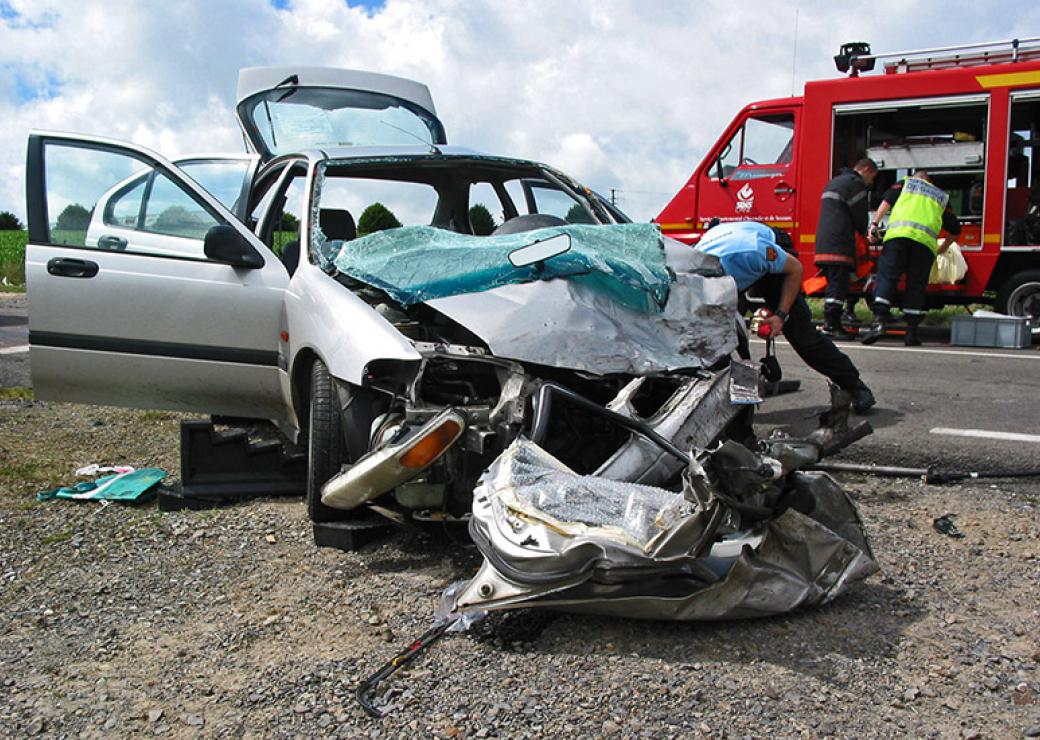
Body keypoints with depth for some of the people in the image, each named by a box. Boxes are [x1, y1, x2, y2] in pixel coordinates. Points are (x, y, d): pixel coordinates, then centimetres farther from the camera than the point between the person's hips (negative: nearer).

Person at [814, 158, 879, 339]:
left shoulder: (833, 182, 27)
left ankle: (833, 325, 12)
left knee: (833, 285, 11)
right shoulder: (854, 183, -4)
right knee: (838, 285, -10)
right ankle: (830, 326, -13)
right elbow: (860, 216, -4)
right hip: (839, 244, -9)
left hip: (823, 242, 9)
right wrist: (866, 233, 16)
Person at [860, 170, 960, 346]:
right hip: (926, 240, 2)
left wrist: (875, 223, 2)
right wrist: (943, 248, 45)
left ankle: (879, 321, -25)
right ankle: (912, 332, 2)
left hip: (898, 233, -2)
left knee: (886, 277, -7)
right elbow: (955, 228, 31)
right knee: (916, 286, 6)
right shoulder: (942, 196, 34)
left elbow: (887, 200, 7)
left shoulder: (906, 183, 28)